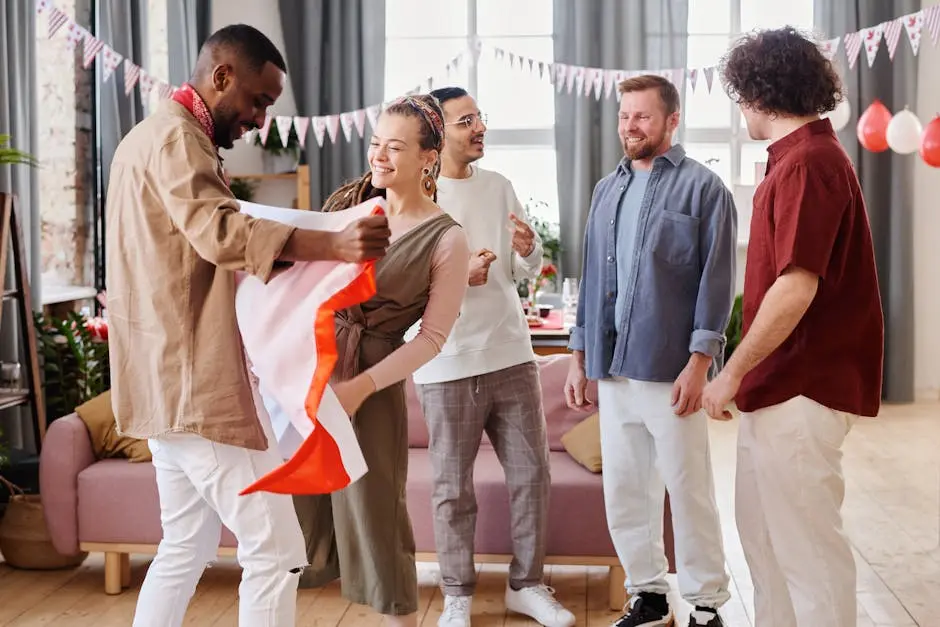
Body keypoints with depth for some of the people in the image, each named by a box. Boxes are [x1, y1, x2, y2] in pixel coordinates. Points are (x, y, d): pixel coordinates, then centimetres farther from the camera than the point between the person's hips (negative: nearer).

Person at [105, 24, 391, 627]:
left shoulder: (155, 136, 21)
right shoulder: (175, 136, -12)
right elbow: (221, 231, -31)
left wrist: (310, 255, 16)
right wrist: (333, 245, -43)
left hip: (173, 379, 11)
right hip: (198, 380, -11)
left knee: (187, 546, 18)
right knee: (277, 549, -7)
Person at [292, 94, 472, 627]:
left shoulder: (447, 240, -7)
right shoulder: (348, 202, 5)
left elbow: (432, 338, -9)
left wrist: (362, 386, -16)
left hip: (373, 380, -4)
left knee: (371, 512, 3)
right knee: (294, 501, 13)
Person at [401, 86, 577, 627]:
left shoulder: (499, 186, 8)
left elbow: (527, 272, 12)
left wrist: (528, 251, -10)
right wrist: (456, 275, -27)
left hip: (512, 355, 5)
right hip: (448, 365, -5)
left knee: (532, 474, 11)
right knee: (453, 488, 6)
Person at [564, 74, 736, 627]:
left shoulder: (703, 187, -3)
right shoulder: (607, 190, 15)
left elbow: (716, 281, -8)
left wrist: (699, 362, -14)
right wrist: (579, 357, 13)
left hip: (672, 371, -5)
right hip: (613, 369, 6)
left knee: (689, 493, 3)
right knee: (624, 494, 11)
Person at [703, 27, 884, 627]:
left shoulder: (807, 162, -18)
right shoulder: (801, 156, 14)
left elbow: (797, 287, -25)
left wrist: (732, 373, -17)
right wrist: (748, 374, 20)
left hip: (802, 387, -10)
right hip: (781, 382, 10)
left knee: (807, 542, 1)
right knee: (764, 530, 19)